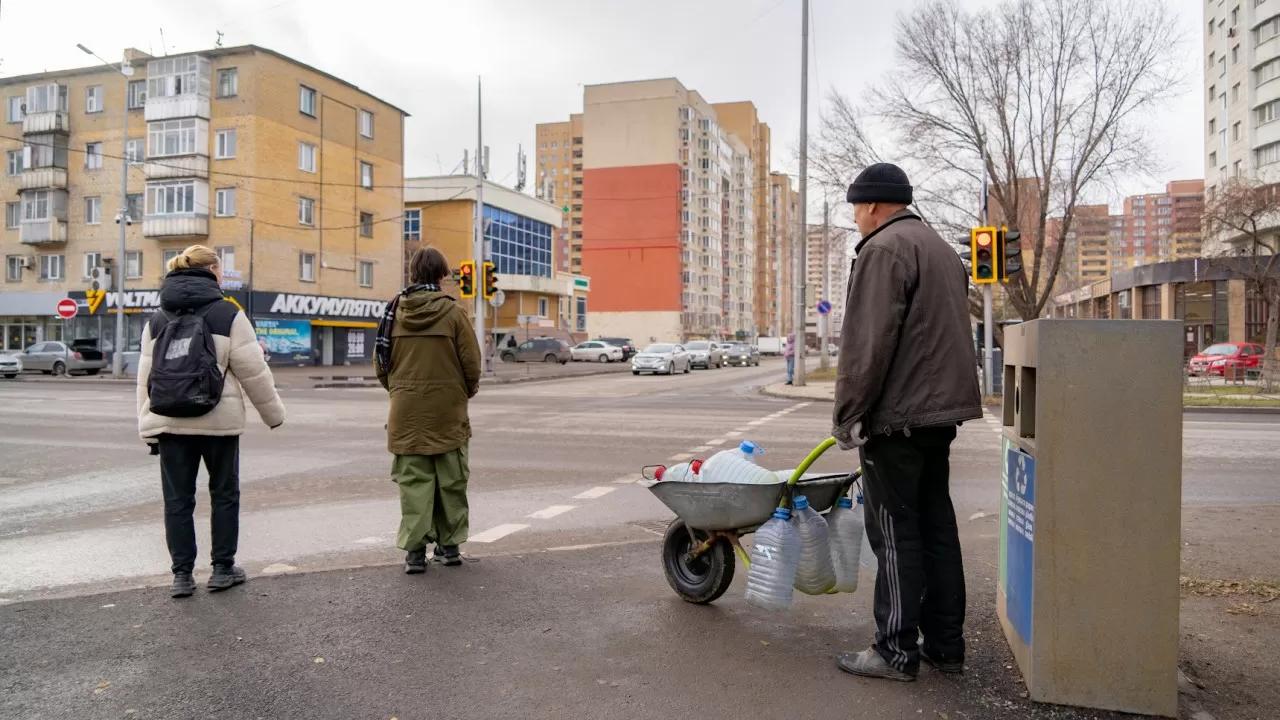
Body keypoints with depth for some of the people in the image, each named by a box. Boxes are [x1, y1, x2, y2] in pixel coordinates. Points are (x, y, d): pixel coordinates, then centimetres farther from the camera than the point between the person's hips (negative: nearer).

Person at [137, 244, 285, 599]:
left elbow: (145, 377, 9)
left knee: (177, 498, 8)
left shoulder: (157, 320, 10)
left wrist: (147, 425, 13)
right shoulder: (228, 315, -6)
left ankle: (182, 574, 12)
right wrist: (274, 412, 5)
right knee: (224, 493, 11)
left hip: (169, 422, 4)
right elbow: (253, 371, -6)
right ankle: (223, 568, 17)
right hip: (219, 420, -3)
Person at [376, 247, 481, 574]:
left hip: (406, 412, 2)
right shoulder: (453, 312, -8)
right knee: (450, 480, 12)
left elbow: (381, 360, 5)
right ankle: (449, 545, 19)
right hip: (448, 411, -1)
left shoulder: (394, 310, 0)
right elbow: (471, 362, -7)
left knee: (413, 480, 6)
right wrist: (468, 389, 12)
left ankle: (415, 549, 4)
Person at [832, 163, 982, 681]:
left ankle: (897, 650, 5)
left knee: (895, 533, -3)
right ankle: (946, 645, 21)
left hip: (897, 415, -9)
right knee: (936, 526, 13)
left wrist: (849, 414, -13)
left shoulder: (883, 249, -11)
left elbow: (867, 344, -18)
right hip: (940, 408, 10)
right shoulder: (941, 248, 20)